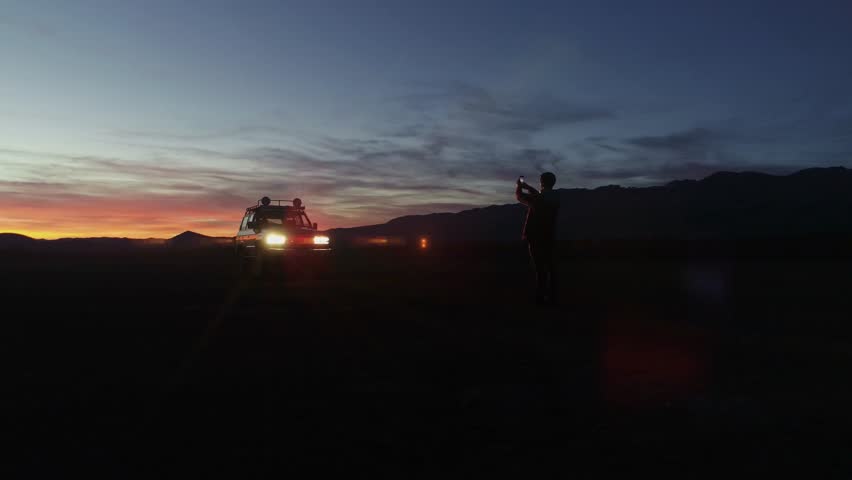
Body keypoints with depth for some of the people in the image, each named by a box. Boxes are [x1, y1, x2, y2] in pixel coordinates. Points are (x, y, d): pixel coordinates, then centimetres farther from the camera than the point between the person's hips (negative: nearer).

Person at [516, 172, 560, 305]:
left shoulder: (537, 199, -15)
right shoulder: (555, 197, 3)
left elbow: (519, 196, 1)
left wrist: (519, 186, 21)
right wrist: (527, 186, 28)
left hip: (536, 238, -5)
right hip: (549, 238, 6)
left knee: (540, 269, -4)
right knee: (550, 268, 8)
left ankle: (541, 298, -3)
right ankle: (551, 297, 12)